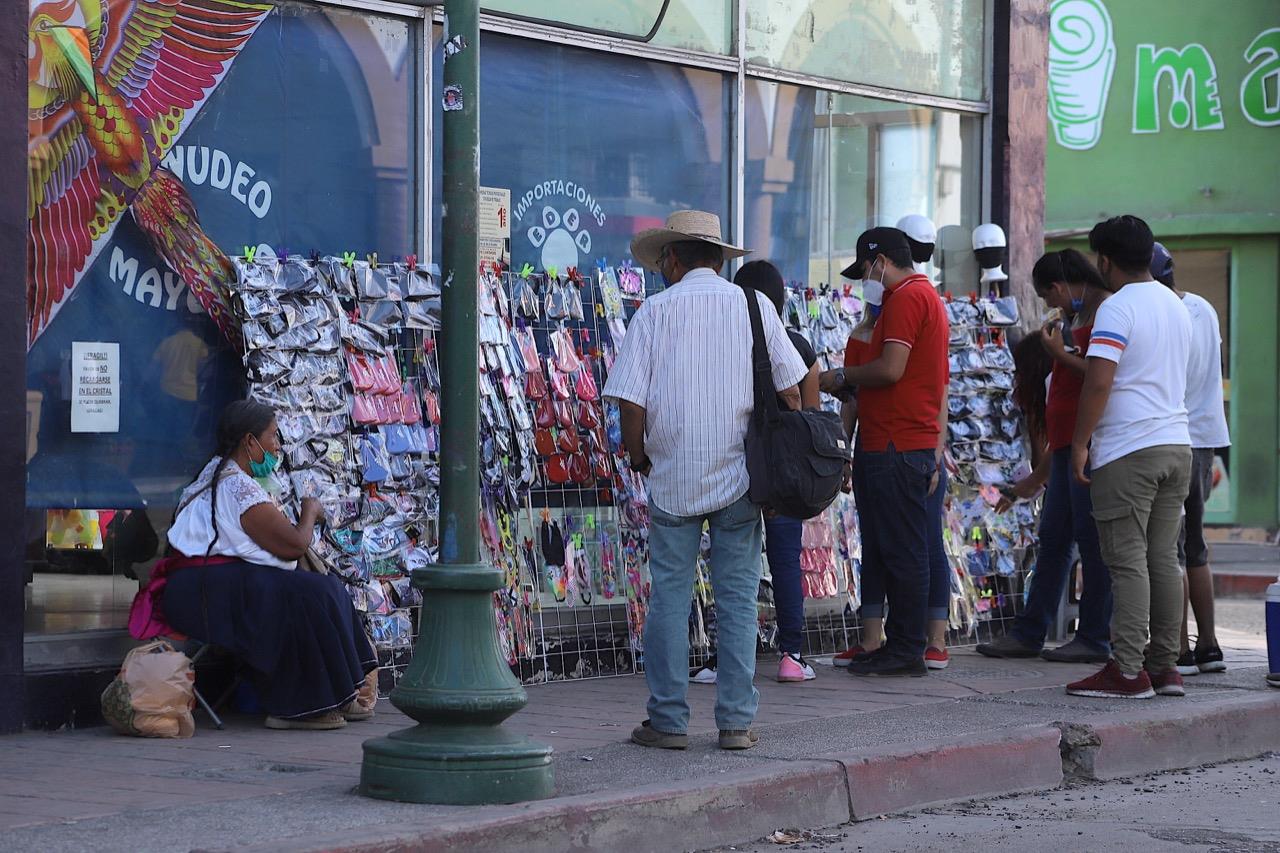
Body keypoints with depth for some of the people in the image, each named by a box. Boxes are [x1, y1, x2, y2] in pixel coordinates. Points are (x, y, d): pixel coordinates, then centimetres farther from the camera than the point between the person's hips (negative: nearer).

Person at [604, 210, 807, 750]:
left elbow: (631, 402, -7)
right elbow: (790, 391, 3)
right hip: (740, 477, 1)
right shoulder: (755, 306, 4)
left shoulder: (654, 311, -1)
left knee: (669, 599, 5)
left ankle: (667, 721, 6)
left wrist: (638, 457, 10)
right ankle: (737, 721, 4)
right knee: (738, 599, 4)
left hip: (673, 478, -1)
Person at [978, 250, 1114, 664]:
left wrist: (1061, 355, -13)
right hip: (1065, 446, 10)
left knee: (1091, 540, -5)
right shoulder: (1077, 320, 21)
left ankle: (1095, 638, 0)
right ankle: (1028, 633, 15)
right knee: (1053, 540, 11)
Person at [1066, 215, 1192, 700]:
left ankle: (1128, 670, -8)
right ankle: (1165, 665, 11)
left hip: (1128, 449, -8)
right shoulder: (1176, 306, 16)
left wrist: (1079, 443, -11)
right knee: (1164, 559, 9)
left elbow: (1099, 382, -18)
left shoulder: (1117, 308, -10)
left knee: (1128, 561, -7)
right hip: (1177, 444, 8)